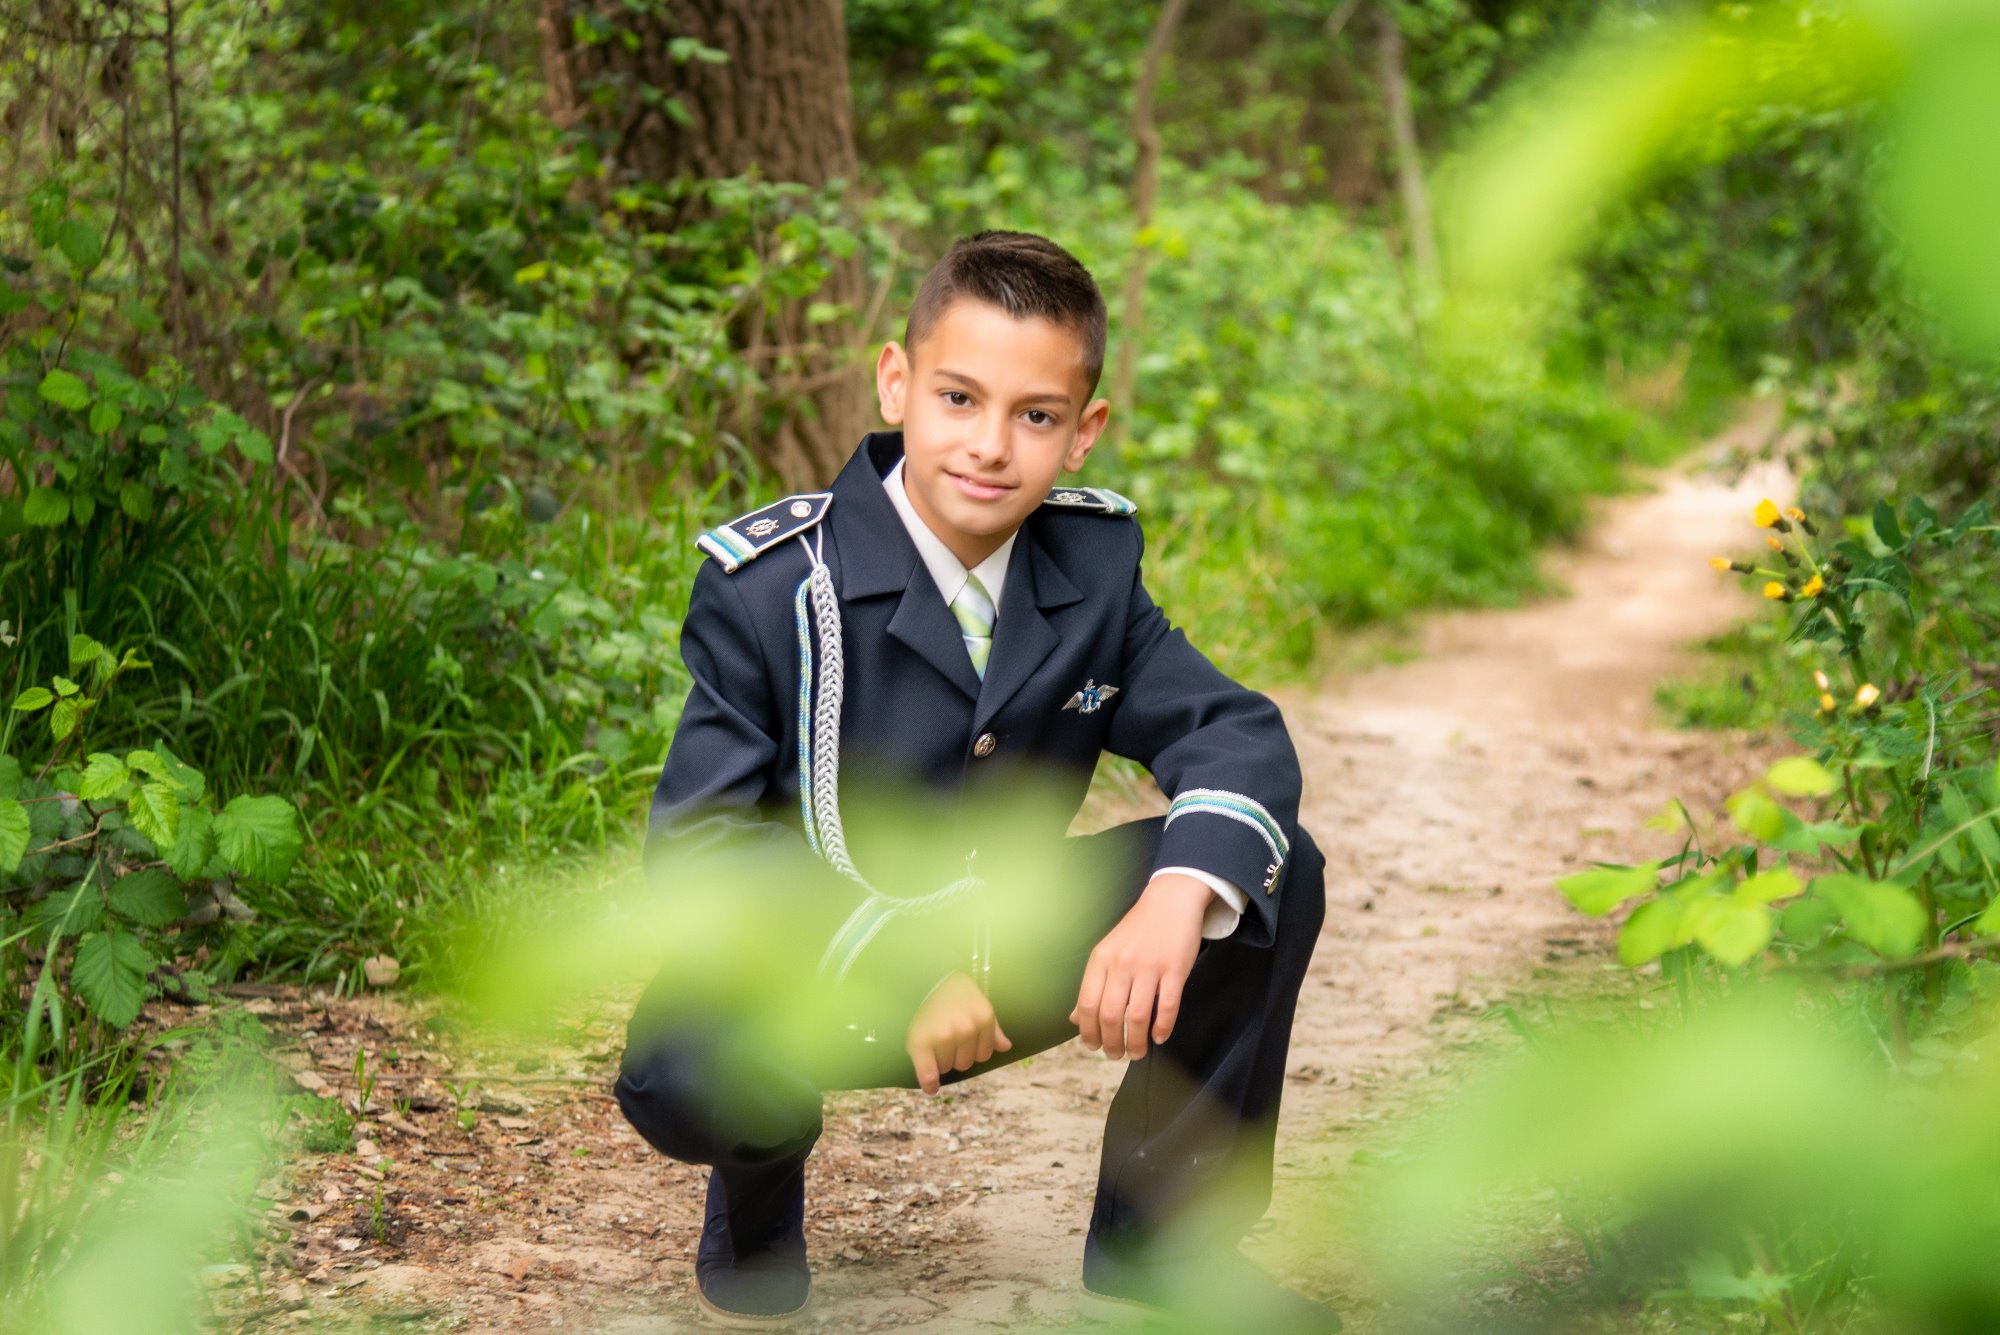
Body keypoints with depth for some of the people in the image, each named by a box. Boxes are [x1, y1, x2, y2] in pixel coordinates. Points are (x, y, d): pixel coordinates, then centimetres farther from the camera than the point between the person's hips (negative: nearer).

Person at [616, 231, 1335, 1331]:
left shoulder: (1093, 566, -6)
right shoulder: (768, 588, -19)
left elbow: (1234, 734, -13)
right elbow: (700, 847, -22)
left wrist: (1181, 897, -35)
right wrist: (897, 973, -35)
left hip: (999, 957, 4)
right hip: (812, 956, -4)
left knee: (1270, 876, -15)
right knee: (681, 1080, -37)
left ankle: (1157, 1246, 3)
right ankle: (762, 1177, 5)